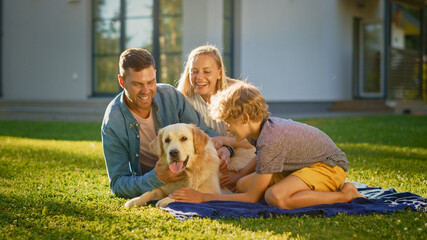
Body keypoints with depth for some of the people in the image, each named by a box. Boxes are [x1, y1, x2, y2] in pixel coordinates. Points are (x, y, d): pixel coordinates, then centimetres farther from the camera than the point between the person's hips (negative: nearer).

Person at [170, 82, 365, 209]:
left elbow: (252, 198, -22)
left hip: (330, 165, -10)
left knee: (275, 197, -33)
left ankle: (345, 195, -17)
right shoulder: (262, 126, -3)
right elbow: (262, 161, 21)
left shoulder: (270, 142, -29)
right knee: (243, 184, -1)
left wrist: (203, 197, -19)